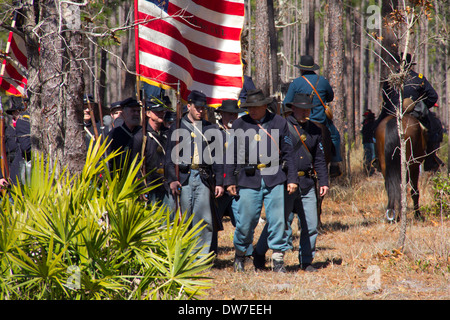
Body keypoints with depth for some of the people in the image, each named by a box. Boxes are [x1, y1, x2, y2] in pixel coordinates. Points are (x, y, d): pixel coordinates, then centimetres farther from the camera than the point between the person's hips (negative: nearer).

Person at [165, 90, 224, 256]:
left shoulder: (211, 129, 13)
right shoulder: (176, 128, 9)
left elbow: (217, 158, 13)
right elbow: (169, 157, 5)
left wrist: (219, 183, 6)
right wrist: (172, 179, -8)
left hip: (204, 178, 1)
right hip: (183, 178, -1)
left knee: (204, 219, -6)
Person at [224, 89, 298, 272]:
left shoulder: (279, 122, 7)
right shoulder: (239, 124, 7)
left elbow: (287, 152, 9)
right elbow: (232, 154, 9)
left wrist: (292, 179, 4)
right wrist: (230, 180, 4)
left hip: (274, 178, 0)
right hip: (249, 179, 0)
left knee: (277, 219, -4)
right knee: (246, 221, 1)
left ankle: (278, 259, 3)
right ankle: (240, 254, 22)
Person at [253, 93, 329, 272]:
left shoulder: (314, 130, 12)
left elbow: (319, 159, 18)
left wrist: (323, 181, 9)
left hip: (307, 184, 5)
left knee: (311, 225, 2)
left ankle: (306, 261, 15)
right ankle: (259, 254, 14)